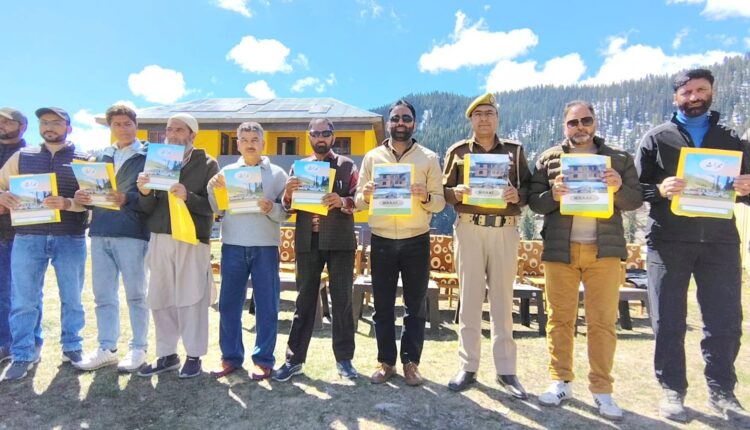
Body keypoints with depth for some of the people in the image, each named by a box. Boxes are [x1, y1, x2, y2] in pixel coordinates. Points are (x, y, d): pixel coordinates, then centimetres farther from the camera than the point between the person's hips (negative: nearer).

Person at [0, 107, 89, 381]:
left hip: (71, 239, -1)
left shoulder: (83, 160, 6)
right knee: (23, 300, 2)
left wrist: (67, 203, -22)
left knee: (72, 298, 7)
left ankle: (72, 348, 20)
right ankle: (23, 356, 14)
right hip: (28, 237, 2)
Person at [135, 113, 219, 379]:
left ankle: (194, 355, 12)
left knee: (191, 299, -1)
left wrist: (187, 197, -22)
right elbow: (148, 208, 9)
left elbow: (213, 205, -5)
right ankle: (167, 355, 21)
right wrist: (145, 193, -12)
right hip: (160, 239, 4)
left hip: (192, 241, -4)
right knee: (160, 300, 8)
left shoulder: (207, 164, 3)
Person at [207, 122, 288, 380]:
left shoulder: (277, 174, 5)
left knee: (266, 305, 3)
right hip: (233, 244, 2)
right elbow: (218, 210, 8)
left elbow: (286, 213, 1)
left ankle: (263, 359, 14)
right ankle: (231, 356, 19)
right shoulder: (227, 172, 11)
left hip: (265, 245, -2)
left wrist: (271, 208, -18)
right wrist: (212, 189, -8)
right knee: (229, 303, 6)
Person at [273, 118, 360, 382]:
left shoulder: (347, 165, 6)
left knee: (342, 299, 4)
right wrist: (288, 194, -13)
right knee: (304, 299, 7)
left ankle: (344, 359, 14)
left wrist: (342, 202, -21)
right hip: (308, 241, 2)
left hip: (340, 241, -1)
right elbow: (288, 208, 9)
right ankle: (294, 359, 14)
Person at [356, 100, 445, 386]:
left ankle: (411, 362, 19)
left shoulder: (429, 158, 4)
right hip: (381, 241, 1)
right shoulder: (372, 157, 7)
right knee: (383, 305, 7)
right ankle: (386, 362, 20)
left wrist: (425, 197, -20)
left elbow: (440, 202, 1)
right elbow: (359, 202, 6)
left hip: (416, 241, -1)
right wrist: (366, 195, -16)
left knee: (415, 305, 7)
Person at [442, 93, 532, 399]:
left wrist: (518, 195, -13)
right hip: (469, 229, 0)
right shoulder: (457, 151, 10)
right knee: (469, 297, 3)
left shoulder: (514, 150, 12)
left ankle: (506, 369, 15)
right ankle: (468, 366, 14)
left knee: (503, 299, 5)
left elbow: (528, 188, 8)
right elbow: (444, 190, 7)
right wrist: (456, 192, -15)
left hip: (505, 230, 1)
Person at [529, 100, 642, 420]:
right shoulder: (549, 159, 8)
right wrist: (553, 195, -17)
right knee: (560, 318, 5)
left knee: (603, 321, 3)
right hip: (559, 249, 0)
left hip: (604, 249, 0)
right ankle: (561, 382, 17)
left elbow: (635, 201, 6)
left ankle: (602, 390, 13)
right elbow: (533, 201, 4)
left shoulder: (619, 159, 10)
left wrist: (619, 188, -15)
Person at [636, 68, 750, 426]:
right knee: (668, 322, 3)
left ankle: (721, 392, 21)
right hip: (668, 241, -2)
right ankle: (672, 390, 16)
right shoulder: (656, 138, 7)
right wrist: (660, 190, -18)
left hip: (720, 241, 3)